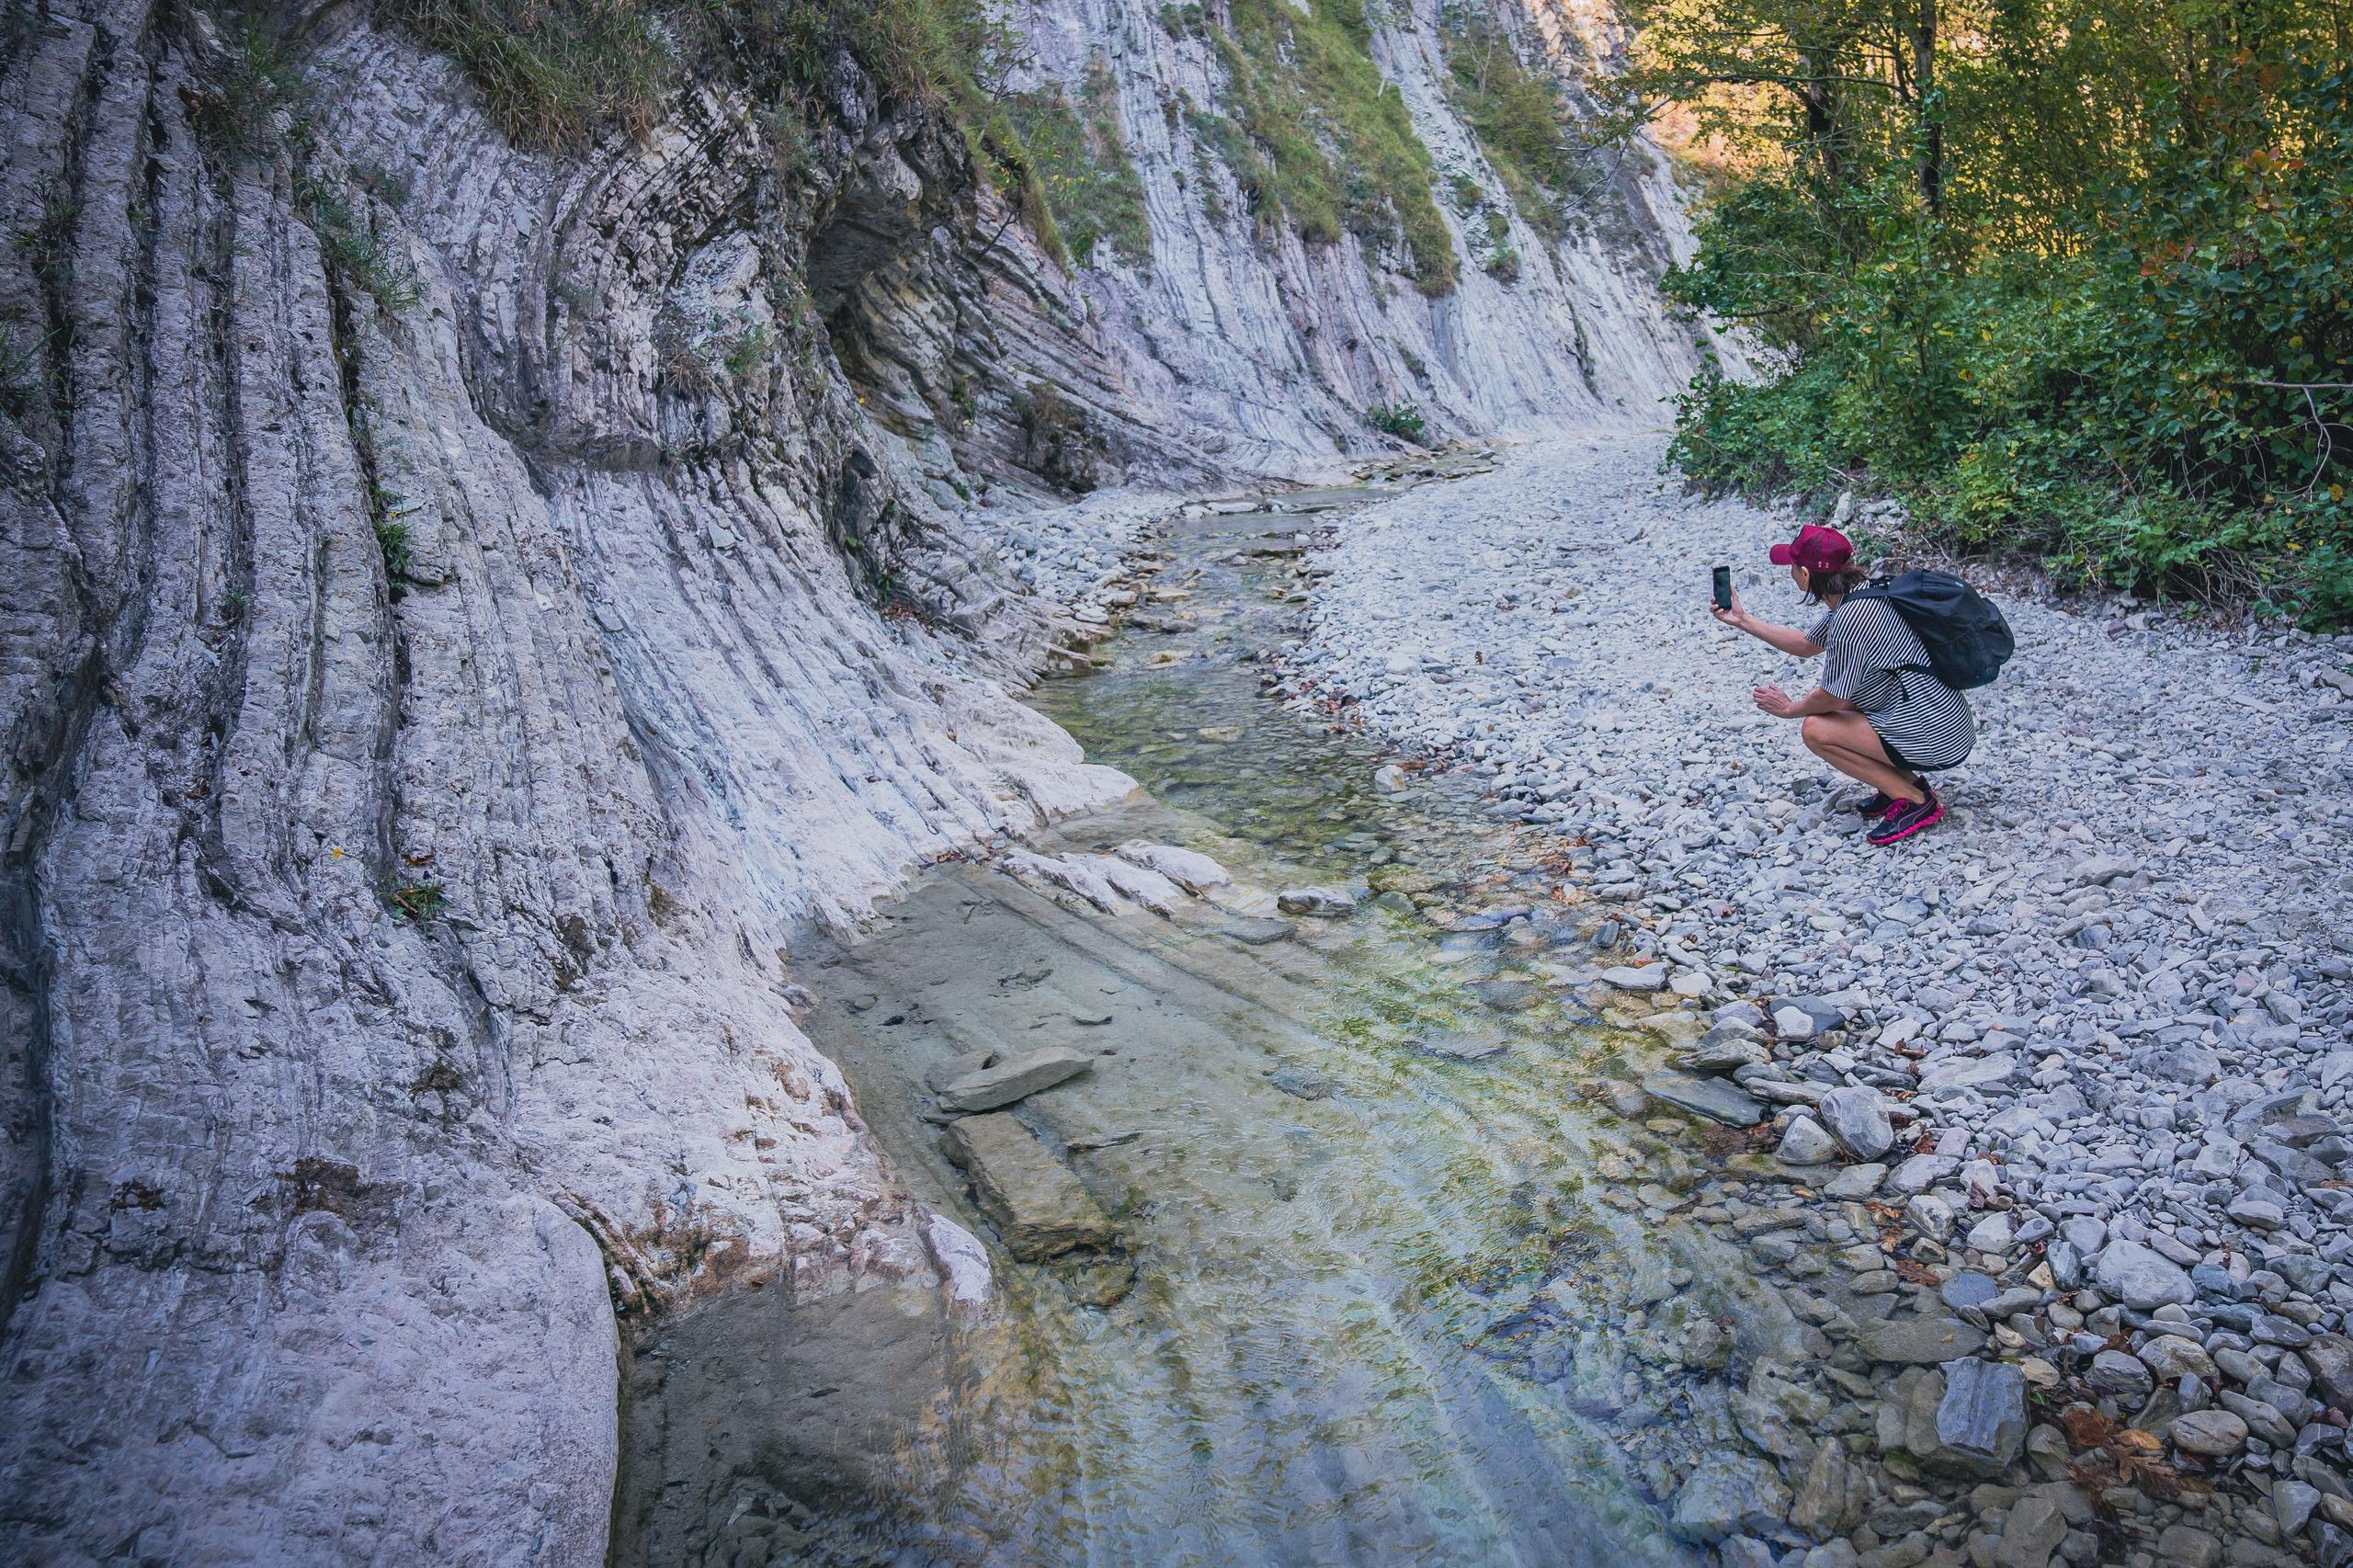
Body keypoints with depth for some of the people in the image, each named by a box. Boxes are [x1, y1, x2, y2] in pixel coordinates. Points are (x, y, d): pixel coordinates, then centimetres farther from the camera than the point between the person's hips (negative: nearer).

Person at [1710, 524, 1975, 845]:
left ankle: (1916, 801, -3)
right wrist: (1742, 620, 20)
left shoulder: (1850, 620, -24)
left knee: (1816, 730, -11)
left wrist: (1789, 709, 6)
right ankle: (1903, 782, 13)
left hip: (1937, 740, -10)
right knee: (1819, 697, 14)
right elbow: (1805, 645, 21)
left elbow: (1832, 699, -14)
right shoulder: (1854, 598, 5)